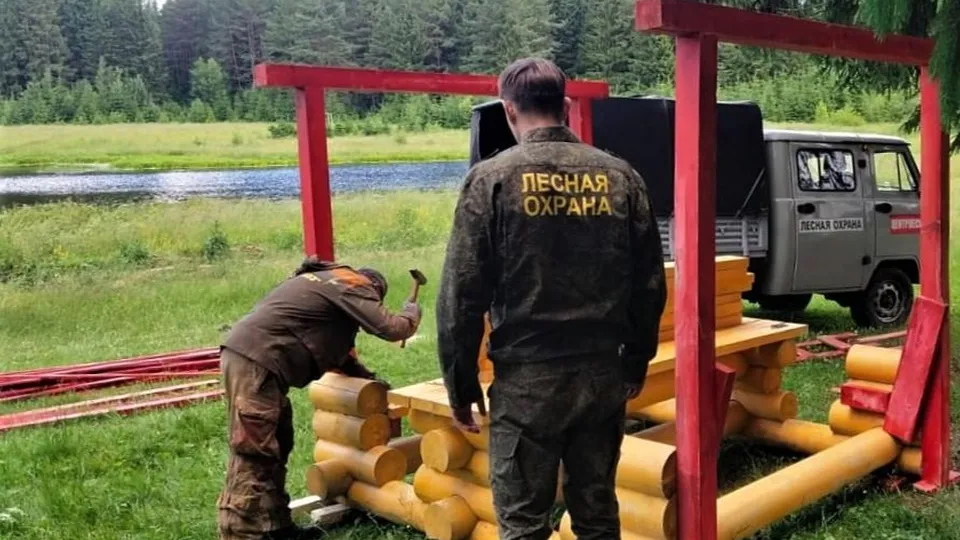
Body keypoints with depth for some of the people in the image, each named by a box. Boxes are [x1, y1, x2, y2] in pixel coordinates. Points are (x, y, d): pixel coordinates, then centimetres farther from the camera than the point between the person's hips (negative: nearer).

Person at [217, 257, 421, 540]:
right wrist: (412, 312, 12)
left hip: (250, 357, 10)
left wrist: (369, 378, 29)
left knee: (274, 447, 16)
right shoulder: (353, 285, -1)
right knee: (253, 455, -8)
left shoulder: (329, 282, 27)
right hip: (256, 362, -10)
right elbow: (389, 328, -8)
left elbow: (334, 348, 33)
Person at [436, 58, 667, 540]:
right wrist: (636, 364, 19)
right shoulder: (620, 176, 4)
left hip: (527, 378, -4)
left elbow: (462, 295, -9)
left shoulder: (492, 179, -7)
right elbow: (650, 285, 7)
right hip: (604, 373, 4)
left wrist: (460, 386, 1)